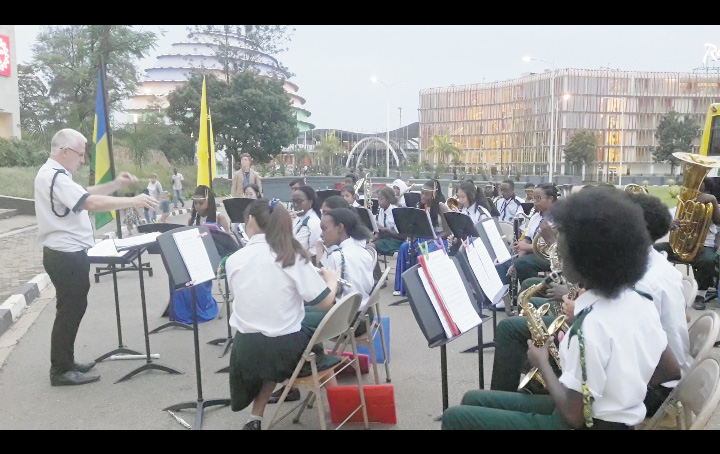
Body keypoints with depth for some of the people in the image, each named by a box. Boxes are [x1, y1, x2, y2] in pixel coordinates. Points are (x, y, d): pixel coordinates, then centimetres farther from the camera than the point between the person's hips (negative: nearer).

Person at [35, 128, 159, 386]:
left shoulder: (55, 174, 15)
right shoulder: (54, 176, -20)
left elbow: (85, 194, 19)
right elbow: (92, 203, -30)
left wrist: (115, 185, 7)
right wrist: (133, 201, -27)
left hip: (68, 254, 11)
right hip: (66, 256, -11)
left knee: (73, 309, 17)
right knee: (69, 310, -2)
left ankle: (65, 362, 29)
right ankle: (61, 371, 9)